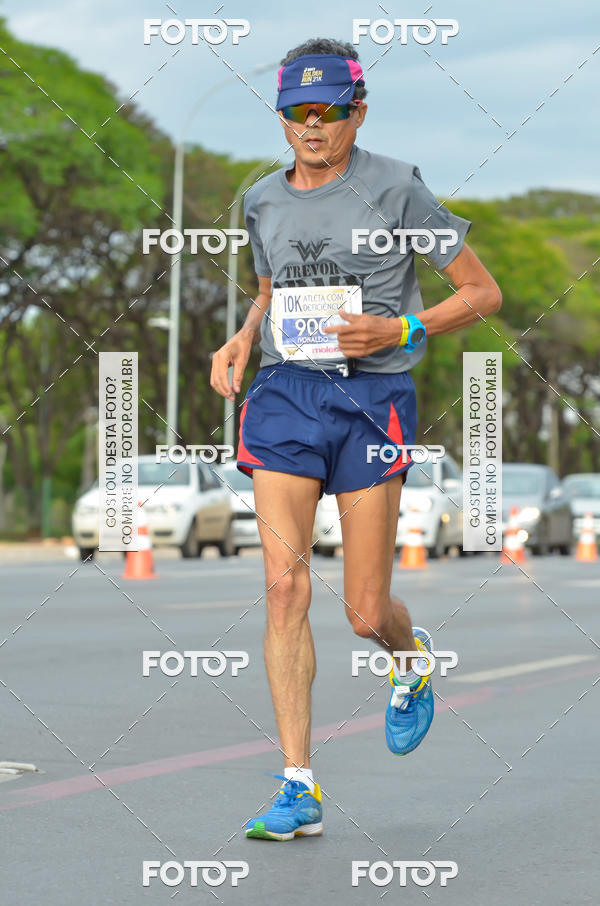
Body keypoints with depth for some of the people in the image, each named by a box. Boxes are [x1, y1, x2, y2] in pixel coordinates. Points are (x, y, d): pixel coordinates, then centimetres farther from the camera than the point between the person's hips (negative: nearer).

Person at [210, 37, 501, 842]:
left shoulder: (395, 187, -4)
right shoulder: (263, 201, 10)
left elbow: (483, 293, 0)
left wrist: (399, 331, -14)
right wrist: (243, 340, 9)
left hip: (372, 397, -3)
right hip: (285, 392, 3)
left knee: (366, 615, -1)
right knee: (285, 585, -11)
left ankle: (412, 657, 39)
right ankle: (298, 788, -7)